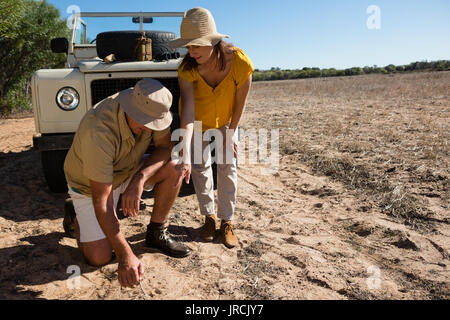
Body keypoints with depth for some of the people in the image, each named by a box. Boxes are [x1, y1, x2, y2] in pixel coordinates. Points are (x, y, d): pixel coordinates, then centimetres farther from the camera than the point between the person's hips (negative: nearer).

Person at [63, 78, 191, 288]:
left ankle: (156, 234, -1)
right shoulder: (100, 132, -39)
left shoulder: (151, 108, -23)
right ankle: (76, 214, 18)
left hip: (126, 171, 5)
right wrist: (125, 256, -38)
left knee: (173, 167, -19)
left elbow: (165, 147, -13)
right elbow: (101, 200, -37)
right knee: (99, 258, -12)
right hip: (88, 183, -5)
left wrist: (140, 179, -33)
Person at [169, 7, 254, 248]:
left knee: (228, 167, -2)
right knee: (200, 167, 3)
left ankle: (227, 221, 10)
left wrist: (230, 134, -10)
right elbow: (187, 112, -41)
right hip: (199, 122, 1)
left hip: (226, 122, 0)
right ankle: (209, 217, 21)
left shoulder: (240, 62, -35)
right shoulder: (187, 69, -32)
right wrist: (185, 157, -50)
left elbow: (240, 103, -20)